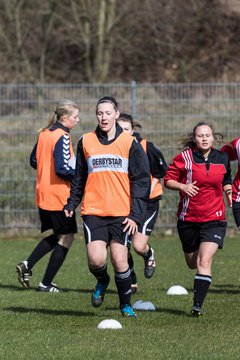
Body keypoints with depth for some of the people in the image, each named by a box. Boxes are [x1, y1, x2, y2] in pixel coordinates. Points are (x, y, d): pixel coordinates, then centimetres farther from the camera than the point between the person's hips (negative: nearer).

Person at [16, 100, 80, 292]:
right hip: (60, 196, -8)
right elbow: (62, 169, -23)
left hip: (43, 195, 8)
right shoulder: (63, 137, -17)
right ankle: (46, 284, 6)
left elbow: (34, 161, 17)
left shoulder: (44, 134, 8)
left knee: (58, 236, 22)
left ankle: (27, 265, 8)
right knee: (66, 237, 4)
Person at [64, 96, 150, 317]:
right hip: (93, 211, 1)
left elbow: (141, 180, 0)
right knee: (96, 260, -13)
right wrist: (72, 203, 12)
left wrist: (135, 214, -6)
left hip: (122, 213, -1)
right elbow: (79, 177, 20)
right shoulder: (86, 142, 8)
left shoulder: (130, 143, 1)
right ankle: (102, 282, 22)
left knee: (120, 261, -5)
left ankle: (126, 305, 17)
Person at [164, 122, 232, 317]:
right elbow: (168, 179, -1)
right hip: (188, 218, 0)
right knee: (193, 263, 14)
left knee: (204, 261, -16)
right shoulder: (184, 158, -6)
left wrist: (228, 191, 2)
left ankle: (197, 305, -15)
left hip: (214, 218, 0)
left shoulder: (222, 159, 3)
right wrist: (182, 186, -19)